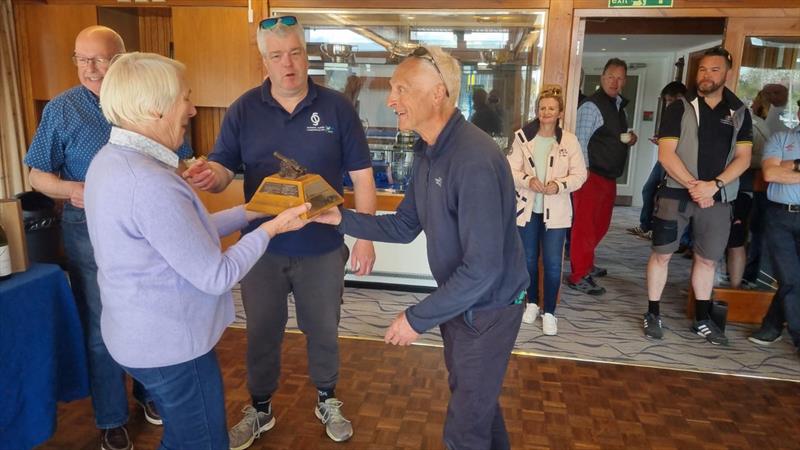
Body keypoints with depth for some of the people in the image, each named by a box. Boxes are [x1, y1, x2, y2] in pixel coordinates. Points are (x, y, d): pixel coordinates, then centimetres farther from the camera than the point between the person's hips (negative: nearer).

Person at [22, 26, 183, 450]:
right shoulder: (61, 109, -4)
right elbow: (38, 176, -1)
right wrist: (71, 189, -22)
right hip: (90, 233, -1)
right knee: (101, 330, 9)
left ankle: (149, 392, 40)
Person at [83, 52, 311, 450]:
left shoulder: (111, 159, 2)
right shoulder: (150, 183, -30)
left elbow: (189, 230, 7)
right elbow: (216, 277, -25)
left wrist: (251, 210, 6)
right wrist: (271, 228, -13)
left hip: (143, 335, 10)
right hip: (171, 344, -10)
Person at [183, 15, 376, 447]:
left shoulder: (337, 107, -6)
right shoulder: (243, 109, -4)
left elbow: (361, 174, -5)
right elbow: (224, 171, -3)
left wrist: (365, 237, -8)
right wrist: (211, 174, -29)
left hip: (322, 248, -1)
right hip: (262, 247, 1)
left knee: (323, 330, 18)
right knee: (262, 332, 17)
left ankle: (327, 401, 43)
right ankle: (260, 409, 41)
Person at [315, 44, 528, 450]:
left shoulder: (474, 161, -30)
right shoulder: (427, 152, 2)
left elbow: (482, 269, -31)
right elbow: (405, 227, 6)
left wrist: (417, 318, -23)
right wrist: (340, 218, -7)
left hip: (487, 309, -9)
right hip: (457, 299, 9)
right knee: (476, 398, 29)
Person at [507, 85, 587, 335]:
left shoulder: (569, 141, -4)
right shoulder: (523, 137, -3)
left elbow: (579, 174, -1)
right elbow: (511, 170, -3)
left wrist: (559, 185, -19)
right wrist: (528, 180, -21)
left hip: (556, 211, -1)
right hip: (527, 208, 1)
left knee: (552, 264, -1)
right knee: (529, 260, 14)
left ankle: (549, 312, 14)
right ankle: (532, 303, 32)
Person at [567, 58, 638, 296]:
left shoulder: (619, 106, 14)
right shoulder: (591, 106, -12)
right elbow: (580, 143, -17)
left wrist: (629, 139, 5)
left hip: (609, 177, 9)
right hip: (592, 176, -9)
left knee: (600, 225, 18)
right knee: (585, 226, -4)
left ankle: (587, 265, 34)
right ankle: (578, 276, 5)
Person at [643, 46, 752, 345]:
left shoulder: (740, 114, 8)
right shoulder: (680, 109, 0)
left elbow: (743, 158, 1)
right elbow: (666, 155, -8)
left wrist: (713, 186, -15)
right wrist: (693, 185, -16)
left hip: (717, 197, 3)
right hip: (676, 194, -2)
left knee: (707, 260, 11)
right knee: (662, 254, 1)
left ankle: (702, 319, 25)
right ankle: (653, 314, 14)